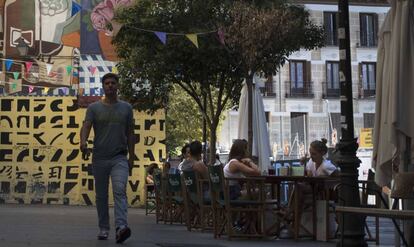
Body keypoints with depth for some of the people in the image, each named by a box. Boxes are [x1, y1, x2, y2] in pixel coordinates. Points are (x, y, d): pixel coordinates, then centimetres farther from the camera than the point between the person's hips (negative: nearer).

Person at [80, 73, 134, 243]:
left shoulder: (126, 108, 9)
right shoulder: (94, 108, 4)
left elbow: (130, 134, 11)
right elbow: (86, 126, -9)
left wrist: (131, 158, 8)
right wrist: (83, 141, -31)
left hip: (119, 158, -1)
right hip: (99, 158, 1)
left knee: (120, 191, -19)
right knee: (101, 196, 8)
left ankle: (121, 227, -31)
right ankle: (103, 229, 19)